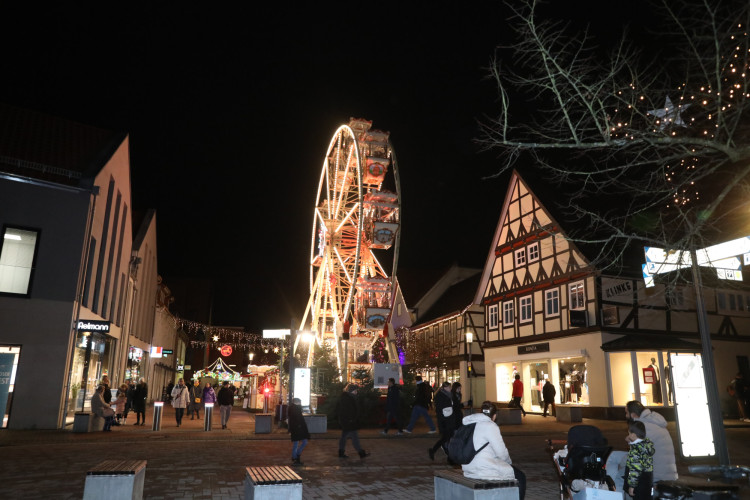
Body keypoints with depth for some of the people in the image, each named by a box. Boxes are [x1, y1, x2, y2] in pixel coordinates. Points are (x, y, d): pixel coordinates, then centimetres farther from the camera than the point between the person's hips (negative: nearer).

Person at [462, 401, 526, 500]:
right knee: (520, 477, 10)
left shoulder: (469, 424, 10)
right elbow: (501, 452, -13)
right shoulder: (490, 426, -16)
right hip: (485, 469, -9)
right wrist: (509, 461, 8)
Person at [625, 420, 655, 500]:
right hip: (648, 480, 8)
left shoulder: (635, 450, -26)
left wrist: (631, 485, -17)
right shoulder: (648, 443, -1)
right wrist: (631, 442, 13)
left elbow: (635, 469, -25)